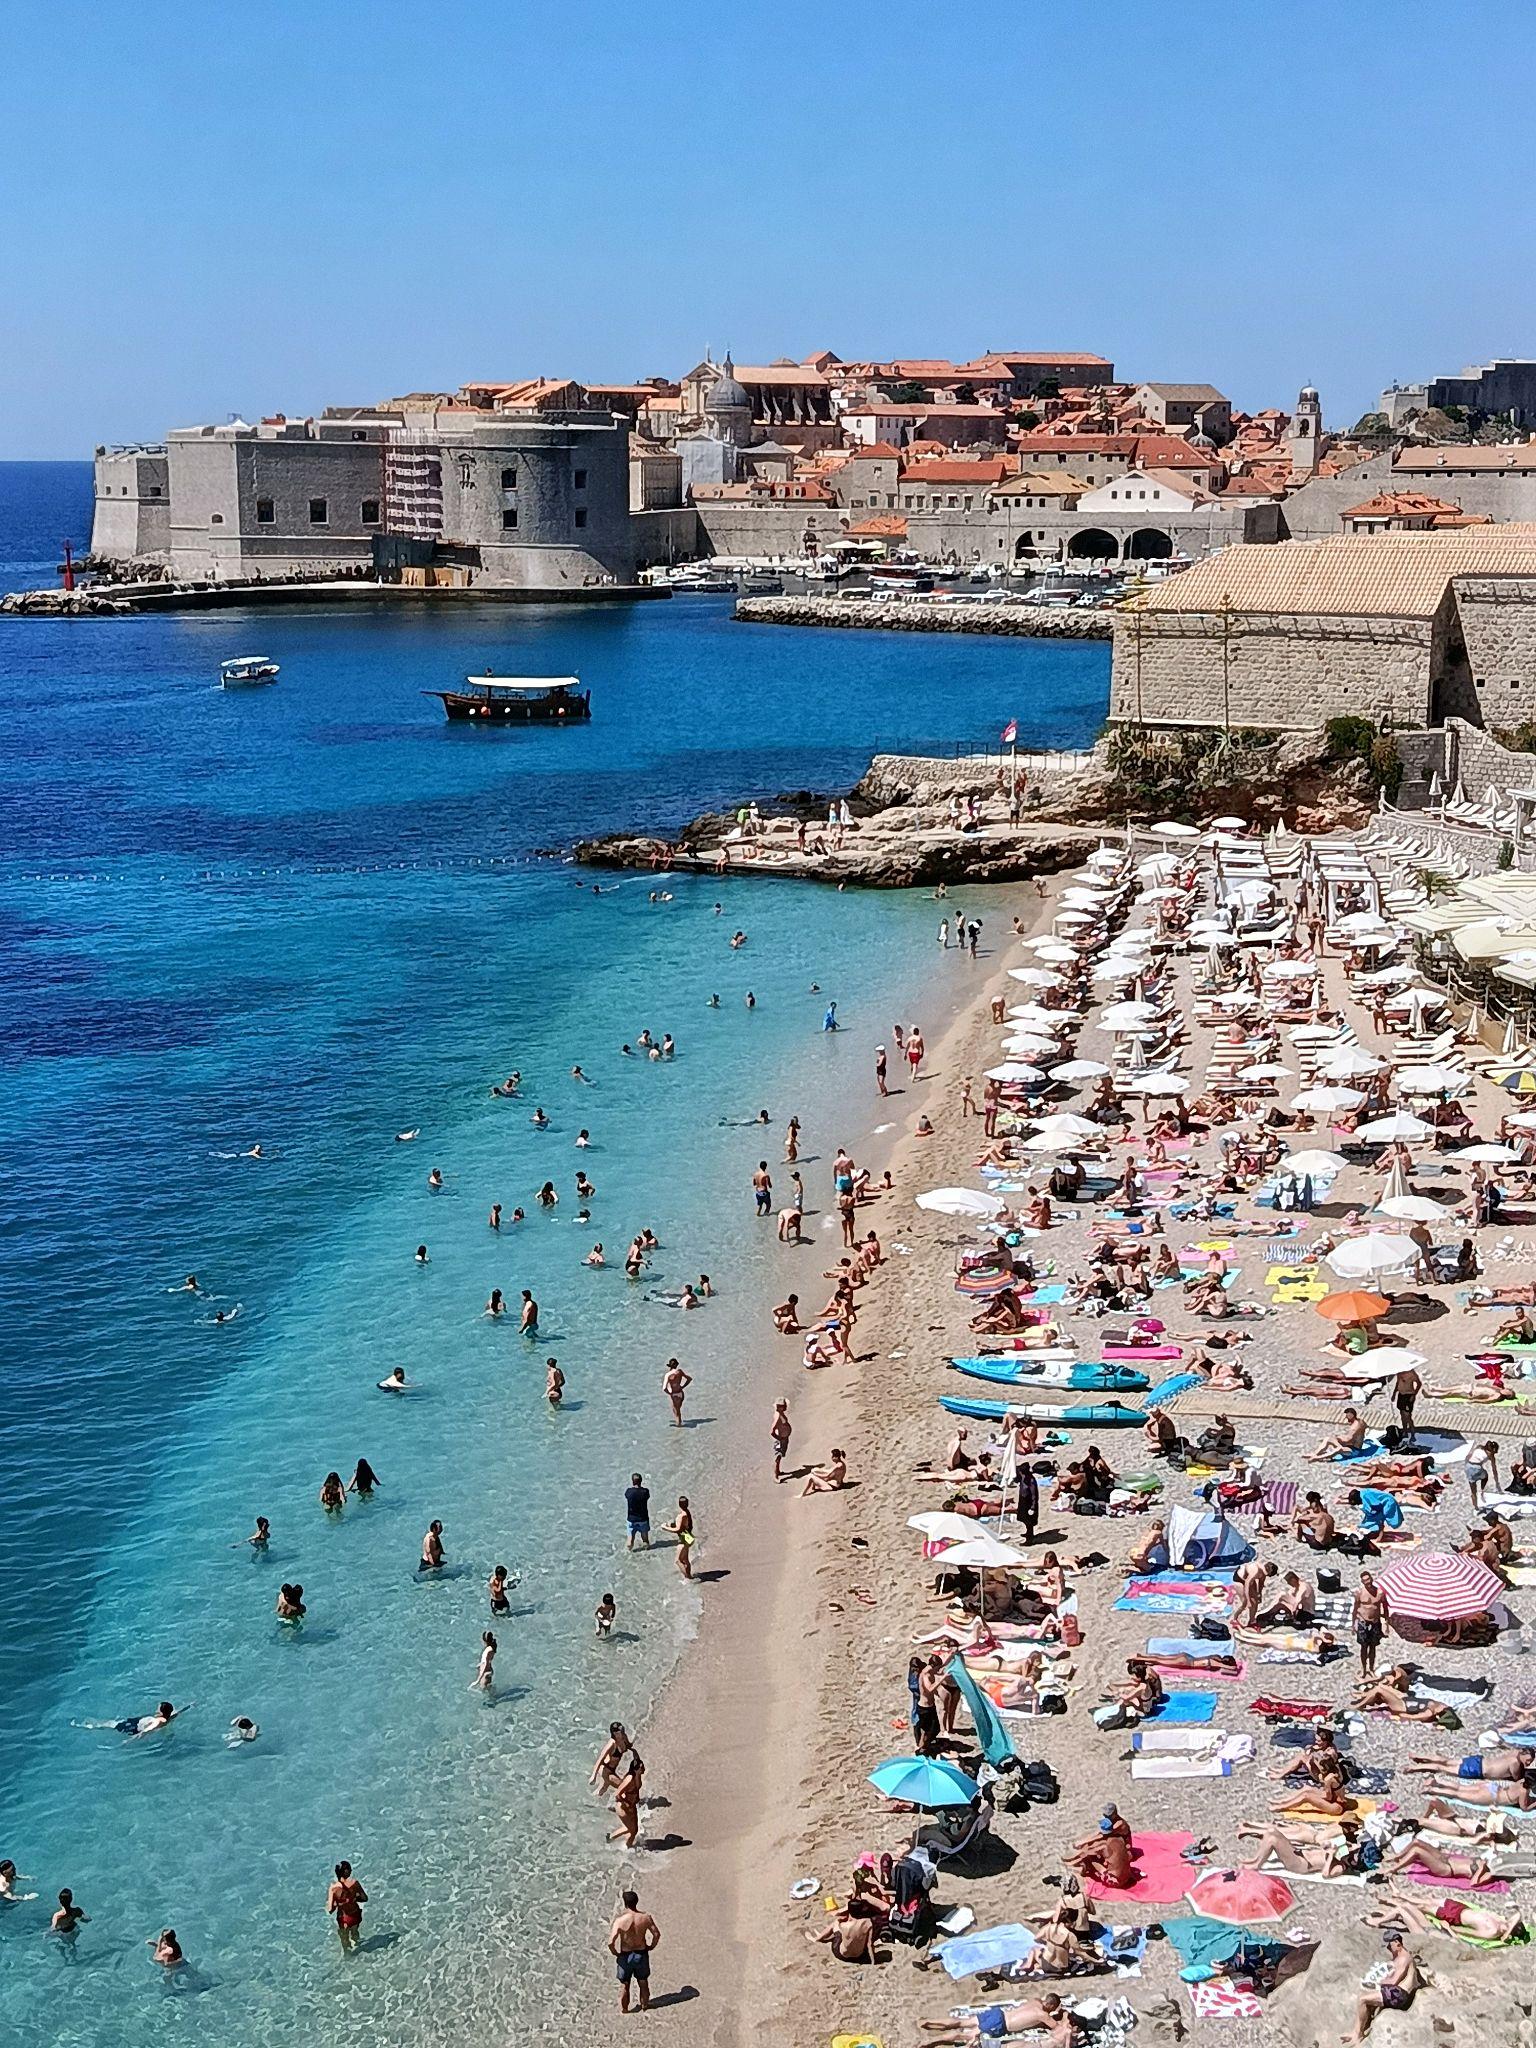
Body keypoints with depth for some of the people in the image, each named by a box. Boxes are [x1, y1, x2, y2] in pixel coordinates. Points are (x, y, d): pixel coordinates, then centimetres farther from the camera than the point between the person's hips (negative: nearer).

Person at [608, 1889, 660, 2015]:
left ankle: (624, 2009, 35)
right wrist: (651, 1946, 12)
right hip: (642, 1954, 2)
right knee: (643, 1982, 25)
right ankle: (644, 2005, 43)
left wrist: (614, 1952, -8)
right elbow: (657, 1934, -5)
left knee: (624, 1985, 20)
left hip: (625, 1956, -2)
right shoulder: (645, 1918, -16)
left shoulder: (620, 1920, -26)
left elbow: (611, 1942, -27)